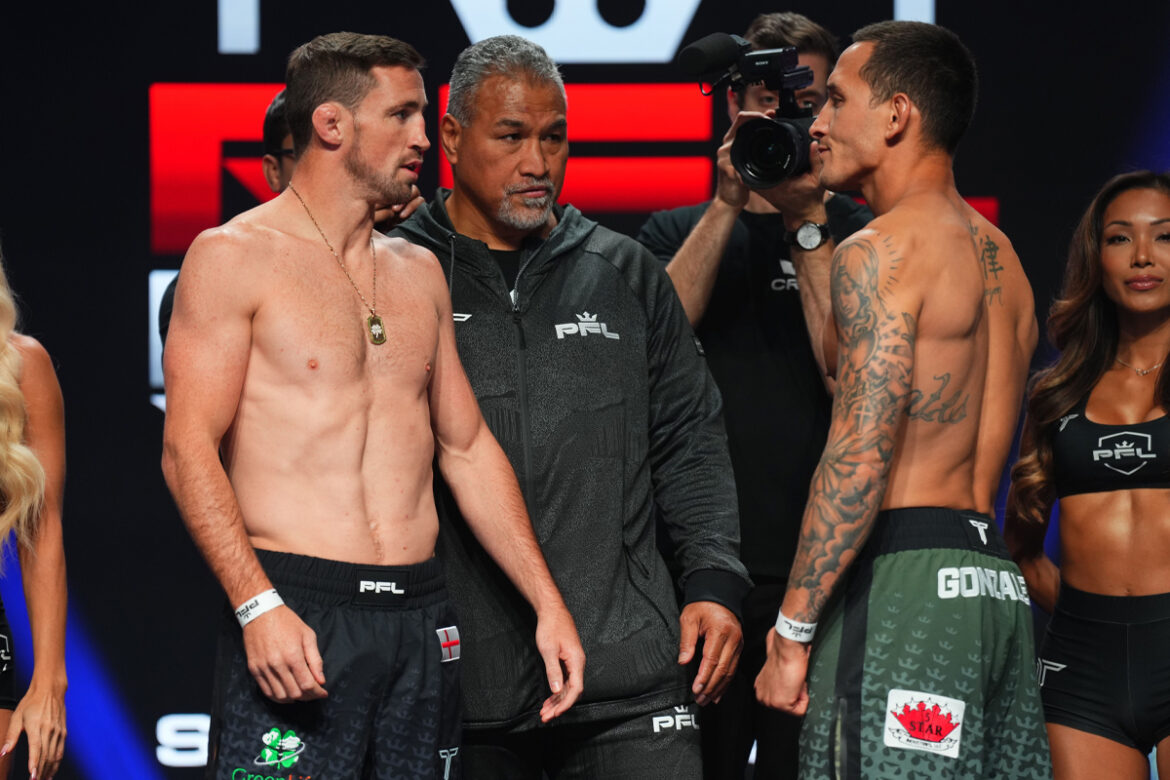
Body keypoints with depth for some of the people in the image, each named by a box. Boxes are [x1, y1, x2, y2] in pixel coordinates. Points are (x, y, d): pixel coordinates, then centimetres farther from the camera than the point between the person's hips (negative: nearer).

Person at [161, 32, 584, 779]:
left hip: (423, 618, 6)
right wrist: (258, 606, -20)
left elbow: (468, 447, 20)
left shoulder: (419, 272, 17)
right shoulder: (235, 258, -2)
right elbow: (189, 450, -9)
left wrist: (547, 604, 13)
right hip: (294, 612, -6)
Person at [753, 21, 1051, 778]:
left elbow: (860, 455, -15)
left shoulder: (883, 249, -6)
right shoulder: (1001, 258, 22)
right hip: (996, 580, 9)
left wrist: (792, 629, -13)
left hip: (905, 575, -9)